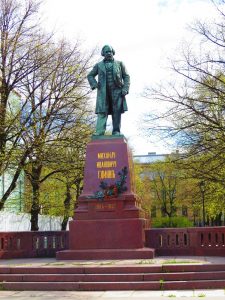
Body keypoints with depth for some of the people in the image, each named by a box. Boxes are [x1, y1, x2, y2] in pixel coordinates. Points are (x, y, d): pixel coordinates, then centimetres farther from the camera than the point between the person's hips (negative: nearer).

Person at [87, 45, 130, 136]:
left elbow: (126, 76, 11)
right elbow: (90, 75, 22)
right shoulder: (99, 65, 17)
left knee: (117, 111, -6)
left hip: (117, 91, 0)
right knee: (102, 111, -10)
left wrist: (125, 89, -4)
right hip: (103, 91, 0)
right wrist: (94, 84, 3)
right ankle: (99, 132, -18)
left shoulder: (119, 64, 15)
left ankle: (116, 132, -5)